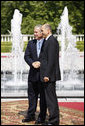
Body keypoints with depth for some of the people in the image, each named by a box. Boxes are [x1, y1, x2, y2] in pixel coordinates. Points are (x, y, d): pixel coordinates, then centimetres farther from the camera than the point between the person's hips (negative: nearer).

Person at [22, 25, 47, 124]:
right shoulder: (31, 43, 11)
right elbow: (26, 56, 4)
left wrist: (41, 63, -16)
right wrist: (33, 63, -14)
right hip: (33, 73, 4)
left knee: (43, 96, 3)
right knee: (32, 95, 10)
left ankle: (42, 117, 11)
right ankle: (31, 115, 19)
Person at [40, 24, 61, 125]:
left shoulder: (52, 41, -14)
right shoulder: (49, 41, 18)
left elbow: (51, 60, -20)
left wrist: (47, 75, -22)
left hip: (50, 75, -10)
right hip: (48, 74, 10)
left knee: (51, 97, -7)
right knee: (50, 97, 13)